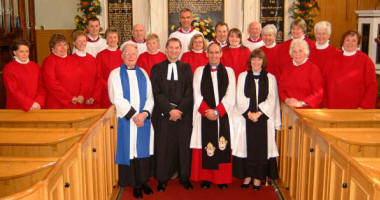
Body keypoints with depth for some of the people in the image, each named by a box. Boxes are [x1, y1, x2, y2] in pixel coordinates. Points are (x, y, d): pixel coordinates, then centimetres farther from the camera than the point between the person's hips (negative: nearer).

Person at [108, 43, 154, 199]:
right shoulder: (116, 74, 1)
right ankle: (135, 185, 12)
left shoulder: (143, 73, 12)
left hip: (144, 119, 3)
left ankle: (143, 181, 20)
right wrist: (133, 115, -14)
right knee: (129, 150, 0)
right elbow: (117, 99, -9)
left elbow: (150, 97, 7)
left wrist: (145, 113, -10)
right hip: (126, 120, -3)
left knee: (144, 150, 6)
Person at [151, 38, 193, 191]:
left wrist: (179, 110, -11)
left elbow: (189, 92, 1)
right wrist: (169, 110, -13)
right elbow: (157, 93, -2)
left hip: (184, 113, 1)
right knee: (163, 146, 2)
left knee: (184, 145, 4)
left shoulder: (186, 68, 9)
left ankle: (184, 177, 18)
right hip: (163, 114, -1)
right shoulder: (157, 68, 6)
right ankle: (162, 179, 14)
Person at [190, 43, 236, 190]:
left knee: (223, 147, 1)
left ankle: (222, 179, 11)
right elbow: (197, 95, 1)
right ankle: (205, 178, 10)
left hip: (223, 115, 0)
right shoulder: (199, 71, 9)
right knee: (205, 147, -1)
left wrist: (217, 111, -12)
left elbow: (230, 96, 0)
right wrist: (207, 111, -13)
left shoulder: (229, 71, 9)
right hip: (204, 116, 0)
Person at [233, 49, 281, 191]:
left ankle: (258, 177, 12)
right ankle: (247, 175, 14)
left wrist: (258, 113, -13)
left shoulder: (270, 78, 6)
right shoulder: (243, 76, 8)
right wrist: (249, 113, -13)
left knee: (262, 147, 1)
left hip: (264, 119, 0)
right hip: (246, 119, 0)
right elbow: (240, 98, 0)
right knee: (247, 146, 2)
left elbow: (272, 100, -1)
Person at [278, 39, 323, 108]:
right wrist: (286, 100, -3)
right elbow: (281, 88, 15)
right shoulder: (286, 69, 12)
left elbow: (318, 93, -4)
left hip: (307, 109, -4)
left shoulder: (313, 69, -1)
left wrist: (301, 103, -12)